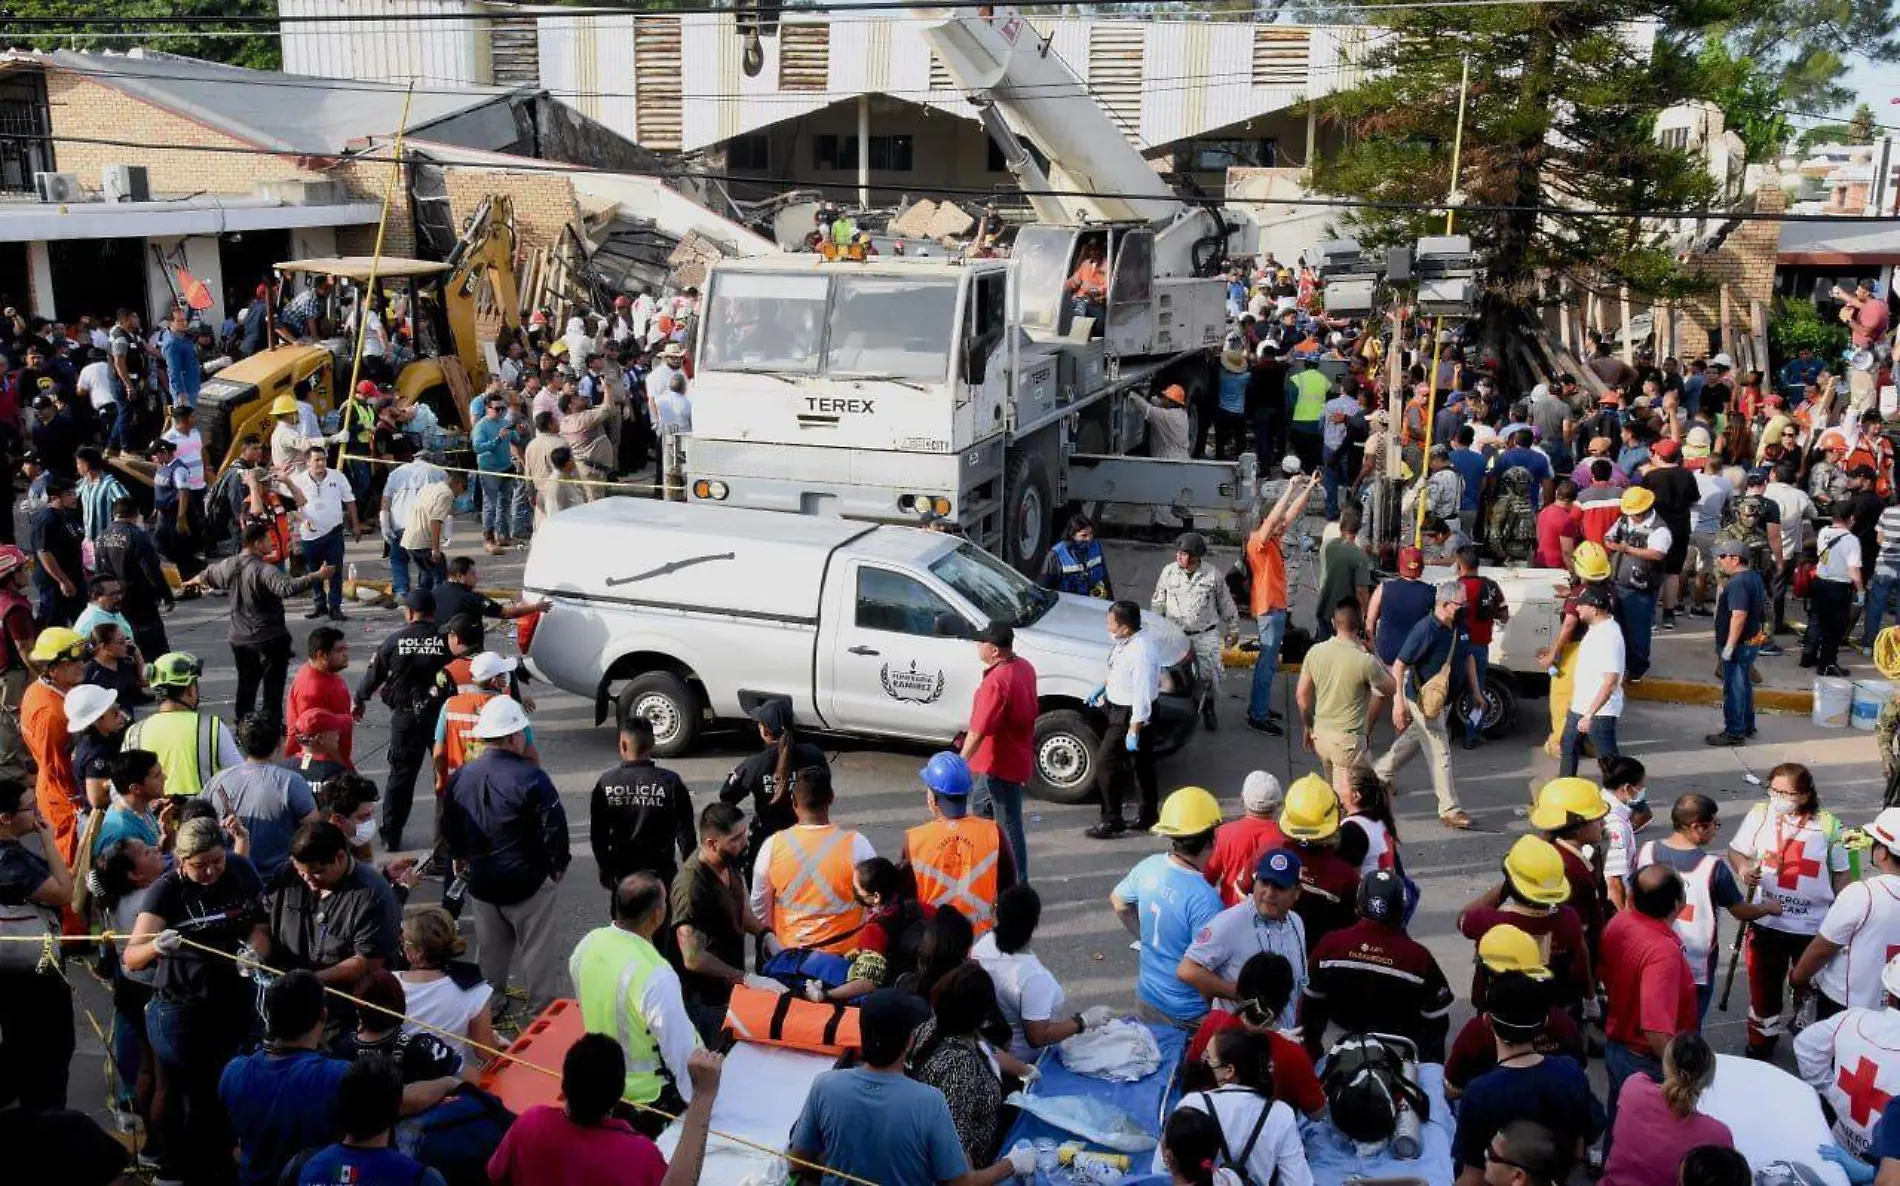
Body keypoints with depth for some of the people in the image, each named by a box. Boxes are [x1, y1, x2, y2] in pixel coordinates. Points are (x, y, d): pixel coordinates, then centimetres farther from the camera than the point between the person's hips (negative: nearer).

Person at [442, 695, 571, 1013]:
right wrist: (558, 864, -2)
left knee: (491, 947, 22)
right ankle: (541, 1007, 17)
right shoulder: (530, 778, -22)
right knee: (537, 949, 9)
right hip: (528, 880, -5)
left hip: (481, 881, 6)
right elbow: (554, 828, -19)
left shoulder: (461, 776, -3)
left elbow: (450, 828, 10)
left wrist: (459, 858, 27)